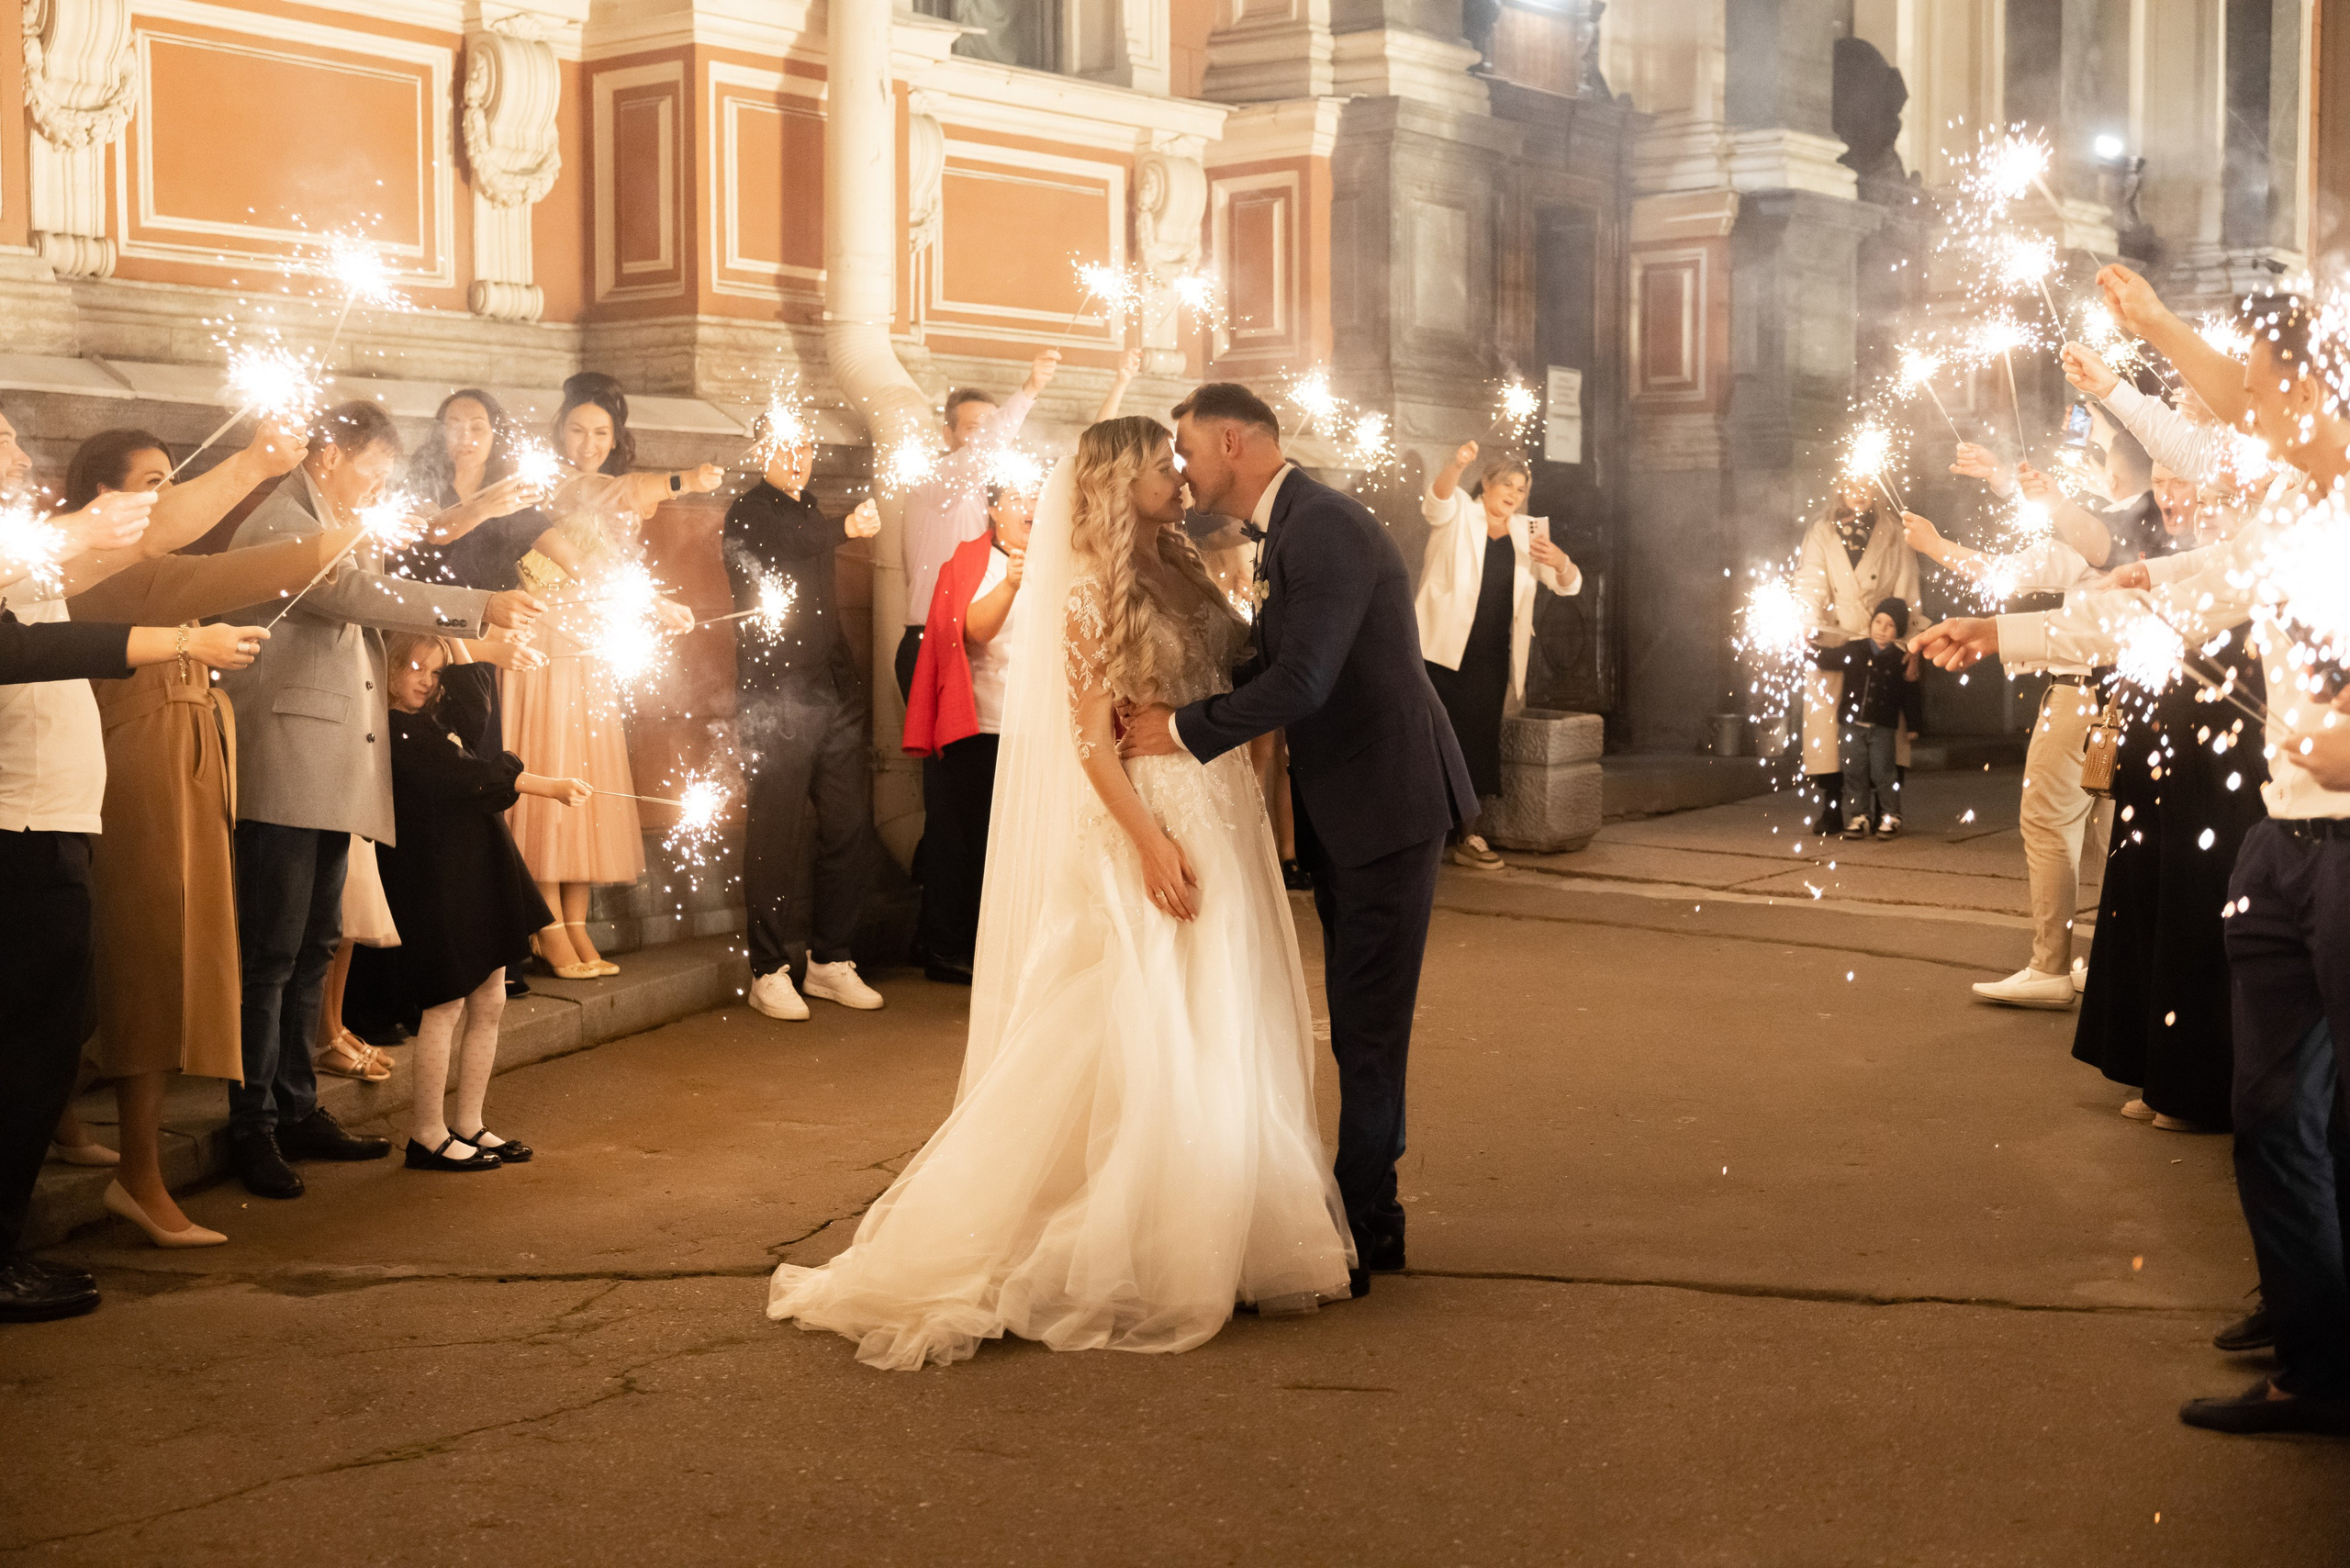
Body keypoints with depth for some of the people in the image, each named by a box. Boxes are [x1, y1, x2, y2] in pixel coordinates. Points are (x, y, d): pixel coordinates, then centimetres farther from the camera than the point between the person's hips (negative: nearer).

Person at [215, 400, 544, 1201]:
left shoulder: (337, 534, 22)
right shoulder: (278, 526, -10)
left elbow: (362, 611, 24)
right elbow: (361, 594, -22)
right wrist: (481, 608, -25)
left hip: (333, 774, 10)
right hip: (285, 770, -10)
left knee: (314, 948, 12)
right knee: (271, 951, -7)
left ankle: (297, 1109, 19)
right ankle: (253, 1127, -2)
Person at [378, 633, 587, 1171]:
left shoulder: (433, 719, 14)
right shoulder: (396, 731, -12)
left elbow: (475, 699, 27)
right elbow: (470, 775, -19)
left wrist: (453, 636, 18)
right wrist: (547, 787, -20)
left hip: (476, 875, 9)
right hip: (435, 881, -9)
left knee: (489, 1003, 9)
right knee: (445, 1005, -5)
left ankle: (468, 1127, 17)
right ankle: (427, 1136, 3)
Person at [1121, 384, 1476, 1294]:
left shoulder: (1323, 529, -19)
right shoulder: (1289, 532, 13)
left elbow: (1302, 681, -27)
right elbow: (1270, 663, 17)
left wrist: (1184, 730, -18)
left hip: (1389, 806, -10)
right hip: (1348, 811, 10)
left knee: (1369, 1026, -4)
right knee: (1362, 1023, 16)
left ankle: (1354, 1236, 3)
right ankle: (1373, 1219, 26)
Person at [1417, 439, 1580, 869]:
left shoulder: (1527, 532, 15)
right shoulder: (1457, 515, 1)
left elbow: (1569, 585, 12)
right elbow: (1439, 494, -23)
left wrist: (1558, 561, -11)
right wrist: (1457, 464, -44)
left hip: (1492, 660, 5)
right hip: (1444, 651, -5)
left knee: (1480, 745, 6)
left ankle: (1468, 837, 15)